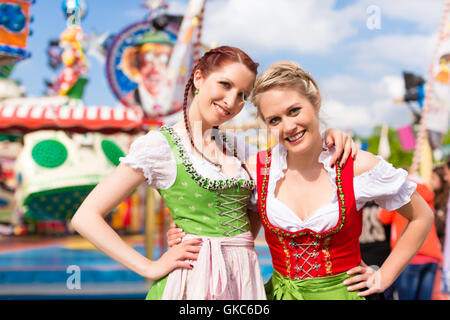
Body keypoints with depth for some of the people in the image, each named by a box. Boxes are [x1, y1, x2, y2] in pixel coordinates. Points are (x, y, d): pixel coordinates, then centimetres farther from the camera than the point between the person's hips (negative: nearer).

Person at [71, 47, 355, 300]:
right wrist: (151, 268, -12)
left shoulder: (237, 148, 12)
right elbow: (86, 218, -9)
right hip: (193, 279, -6)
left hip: (245, 279, 6)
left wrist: (326, 138, -1)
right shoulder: (159, 145, -6)